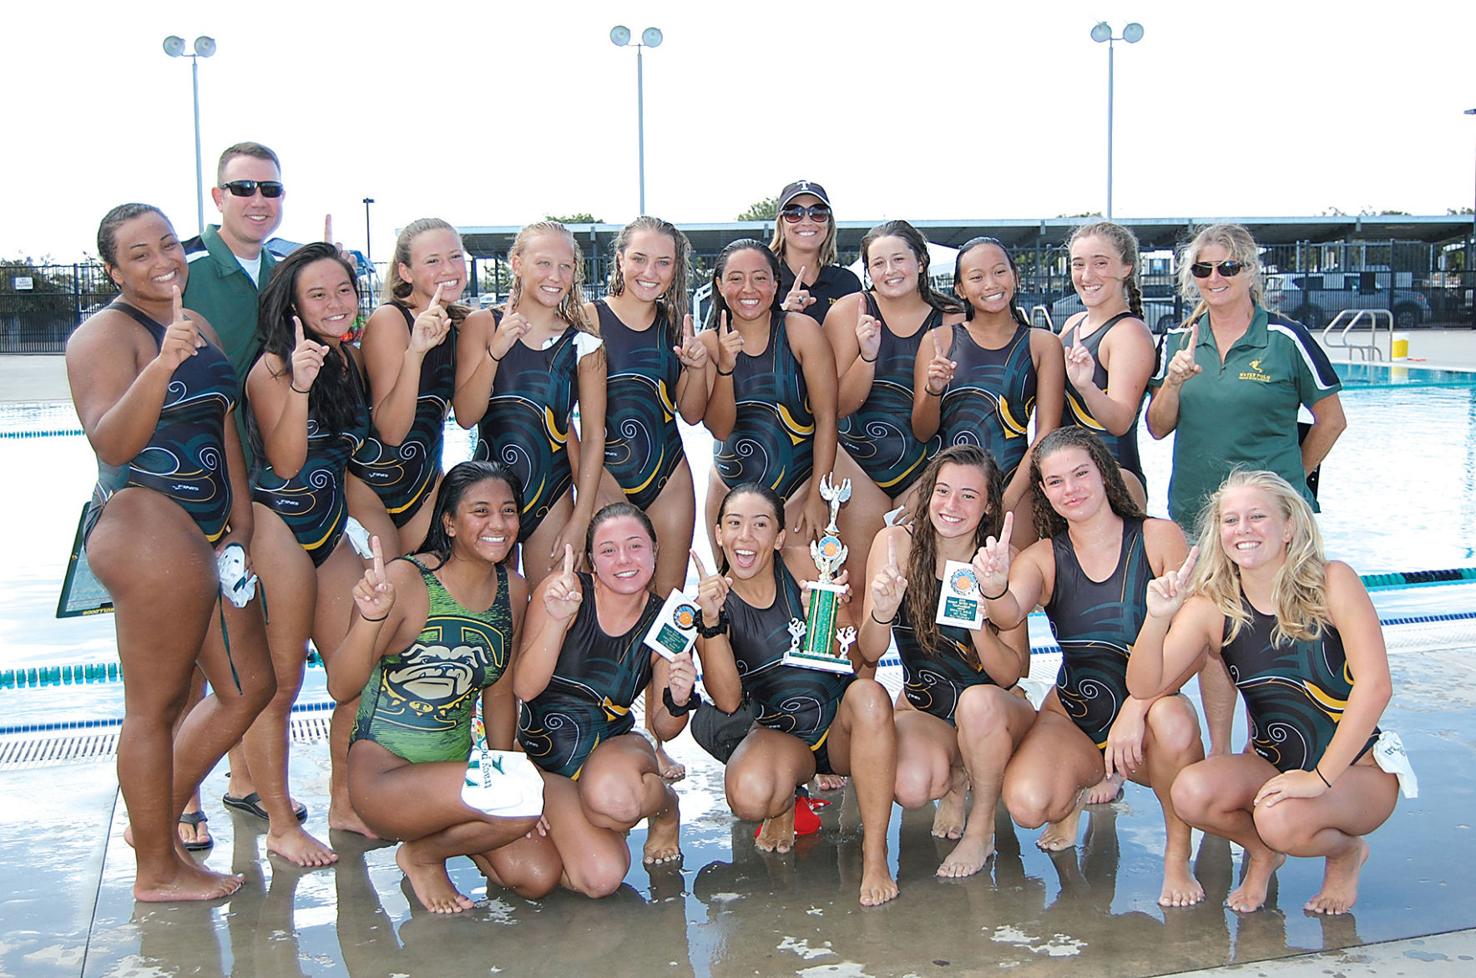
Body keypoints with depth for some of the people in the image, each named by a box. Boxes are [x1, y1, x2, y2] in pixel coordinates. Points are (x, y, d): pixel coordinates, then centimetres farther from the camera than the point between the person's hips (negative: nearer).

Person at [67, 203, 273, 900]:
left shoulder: (198, 326, 18)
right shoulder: (106, 334, -8)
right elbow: (111, 443, -21)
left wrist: (241, 520, 16)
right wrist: (162, 365, -35)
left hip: (207, 530, 9)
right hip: (143, 523, -9)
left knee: (249, 686, 14)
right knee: (156, 705, -2)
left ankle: (158, 818, 28)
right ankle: (156, 869, 11)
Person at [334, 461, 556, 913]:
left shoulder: (513, 591, 4)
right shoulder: (405, 579, -15)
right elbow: (340, 687, -22)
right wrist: (369, 619, -39)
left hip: (457, 770, 7)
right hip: (383, 771, -6)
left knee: (538, 877, -11)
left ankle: (448, 835, 18)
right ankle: (421, 854, 1)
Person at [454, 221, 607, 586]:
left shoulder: (583, 344, -1)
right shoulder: (482, 325, -1)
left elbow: (593, 436, -1)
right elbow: (466, 416, -8)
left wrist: (581, 519, -6)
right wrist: (495, 351, -22)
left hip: (551, 496, 0)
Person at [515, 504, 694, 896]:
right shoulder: (563, 591, -12)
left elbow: (664, 729, 1)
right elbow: (524, 688, -17)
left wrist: (679, 701, -23)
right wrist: (557, 620, -31)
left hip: (613, 747, 1)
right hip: (543, 754, 0)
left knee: (612, 794, -39)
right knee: (601, 876, -25)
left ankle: (664, 806, -1)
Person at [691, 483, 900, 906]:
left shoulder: (801, 564, -8)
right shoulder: (710, 596, -5)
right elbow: (728, 701, -15)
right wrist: (711, 621, -26)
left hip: (839, 721, 0)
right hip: (779, 735, 0)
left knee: (869, 694, -35)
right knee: (750, 797, -33)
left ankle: (875, 854, -24)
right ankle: (783, 805, 7)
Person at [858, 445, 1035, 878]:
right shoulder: (897, 542, -9)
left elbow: (1012, 674, -13)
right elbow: (869, 653, -10)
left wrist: (978, 622, -31)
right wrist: (882, 613, -32)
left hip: (996, 711, 0)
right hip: (922, 708, 1)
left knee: (978, 701, -36)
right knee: (912, 788, -31)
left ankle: (981, 829, -9)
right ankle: (955, 779, 9)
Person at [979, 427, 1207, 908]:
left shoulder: (1158, 538, -6)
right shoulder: (1043, 557, -1)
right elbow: (1010, 614, -22)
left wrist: (1136, 707, -26)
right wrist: (994, 590, -46)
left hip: (1148, 710, -1)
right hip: (1072, 717, 2)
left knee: (1173, 720, -37)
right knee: (1026, 803, -27)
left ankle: (1177, 858, -9)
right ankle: (1070, 801, 15)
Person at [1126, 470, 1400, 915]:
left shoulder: (1332, 582, -13)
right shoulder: (1211, 606, -7)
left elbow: (1374, 685, -22)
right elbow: (1145, 686, -16)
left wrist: (1319, 777, -27)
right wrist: (1157, 619, -34)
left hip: (1357, 771, -3)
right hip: (1272, 765, 3)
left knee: (1281, 820, -32)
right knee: (1191, 792, -26)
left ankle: (1346, 852, 5)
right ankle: (1262, 852, 8)